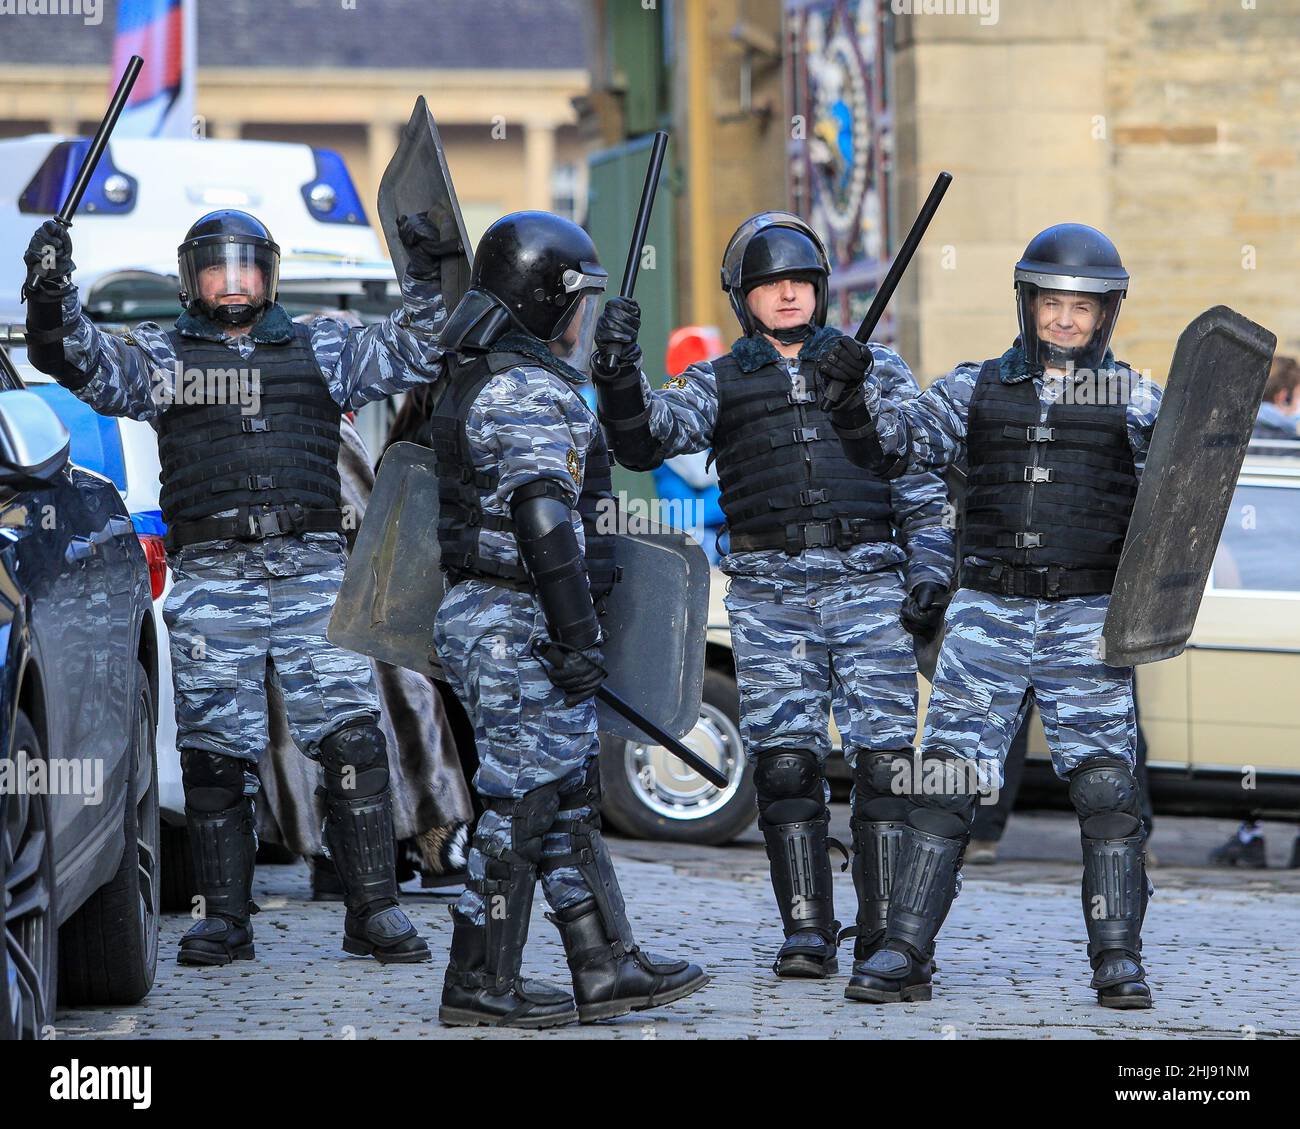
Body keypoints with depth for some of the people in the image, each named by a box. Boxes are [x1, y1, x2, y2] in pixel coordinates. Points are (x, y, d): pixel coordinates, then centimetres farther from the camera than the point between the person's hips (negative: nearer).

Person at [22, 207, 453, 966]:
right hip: (212, 577, 0)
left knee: (352, 736, -8)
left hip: (313, 569, 0)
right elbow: (84, 362, -2)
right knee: (214, 751, 0)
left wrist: (428, 279, 2)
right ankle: (225, 918, 9)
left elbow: (413, 353, 17)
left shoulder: (321, 351, 17)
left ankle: (374, 909, -3)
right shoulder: (162, 357, 12)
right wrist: (54, 293, -19)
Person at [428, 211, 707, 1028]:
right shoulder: (534, 393, -16)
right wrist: (575, 638, -23)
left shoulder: (480, 381, 17)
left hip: (486, 615, 10)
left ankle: (606, 968, 14)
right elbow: (545, 523, -23)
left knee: (569, 796, 12)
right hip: (522, 624, -10)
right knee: (521, 800, -4)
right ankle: (481, 984, 0)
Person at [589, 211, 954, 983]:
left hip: (868, 578, 0)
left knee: (884, 758, -7)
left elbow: (922, 477, 13)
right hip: (769, 587, 1)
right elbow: (647, 439, -4)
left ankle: (886, 930, -1)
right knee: (785, 762, -4)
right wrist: (620, 372, -21)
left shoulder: (877, 367, 15)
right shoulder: (718, 383, 13)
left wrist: (930, 567, 2)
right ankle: (807, 932, 2)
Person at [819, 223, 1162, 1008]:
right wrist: (854, 395, -13)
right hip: (989, 612, 1)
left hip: (1087, 619, -1)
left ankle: (1119, 962, 2)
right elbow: (893, 444, 5)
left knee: (1107, 787, -5)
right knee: (945, 780, -2)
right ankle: (905, 955, 1)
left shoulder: (1135, 400, 7)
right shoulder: (978, 391, 12)